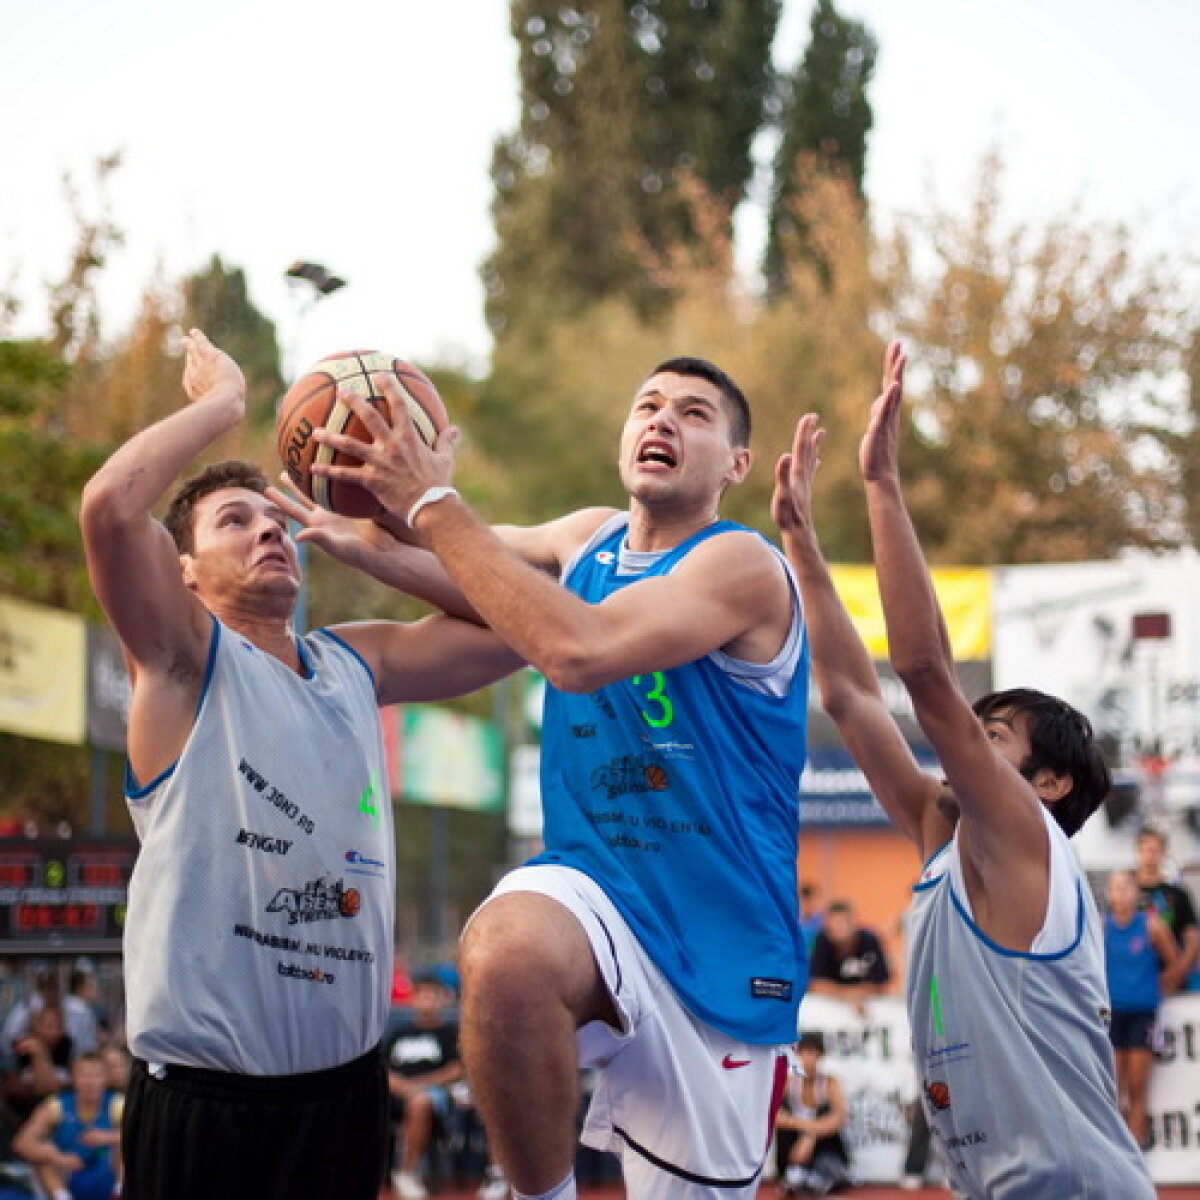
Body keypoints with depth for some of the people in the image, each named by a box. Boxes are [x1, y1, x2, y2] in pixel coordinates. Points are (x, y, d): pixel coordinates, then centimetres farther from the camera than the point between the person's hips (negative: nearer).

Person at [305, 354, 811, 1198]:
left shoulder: (743, 566, -13)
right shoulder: (587, 541, 8)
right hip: (590, 886, 3)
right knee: (504, 951, -33)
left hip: (718, 952, -3)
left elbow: (578, 651, -29)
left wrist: (432, 503, -24)